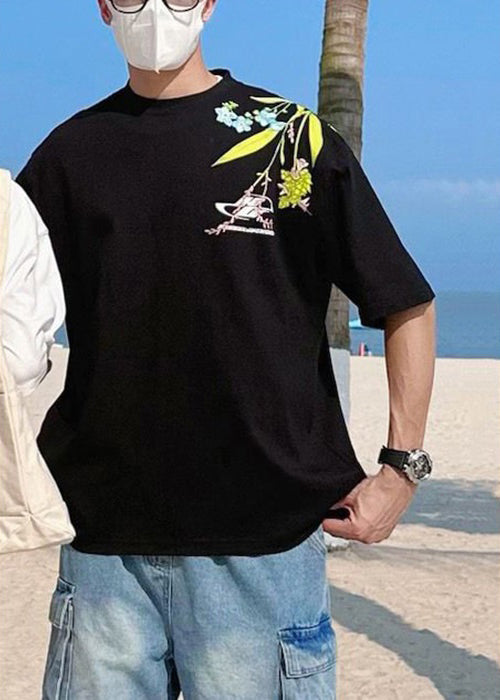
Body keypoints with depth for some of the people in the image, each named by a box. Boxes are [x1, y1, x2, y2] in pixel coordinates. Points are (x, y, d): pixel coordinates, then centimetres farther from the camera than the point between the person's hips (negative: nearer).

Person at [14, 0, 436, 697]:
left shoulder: (292, 137, 2)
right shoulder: (72, 152, 9)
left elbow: (408, 305, 4)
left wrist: (401, 471, -3)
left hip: (265, 536, -2)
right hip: (102, 538, 3)